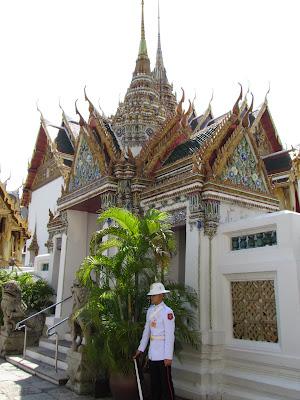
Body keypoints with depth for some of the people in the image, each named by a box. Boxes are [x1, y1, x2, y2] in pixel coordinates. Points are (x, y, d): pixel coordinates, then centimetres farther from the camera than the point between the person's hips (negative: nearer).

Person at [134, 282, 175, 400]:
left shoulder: (167, 312, -15)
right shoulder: (150, 310, 8)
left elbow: (170, 336, -17)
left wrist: (168, 356, -18)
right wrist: (141, 349, 18)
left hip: (163, 354, -7)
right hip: (152, 353, 7)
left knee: (166, 382, 2)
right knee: (154, 382, 16)